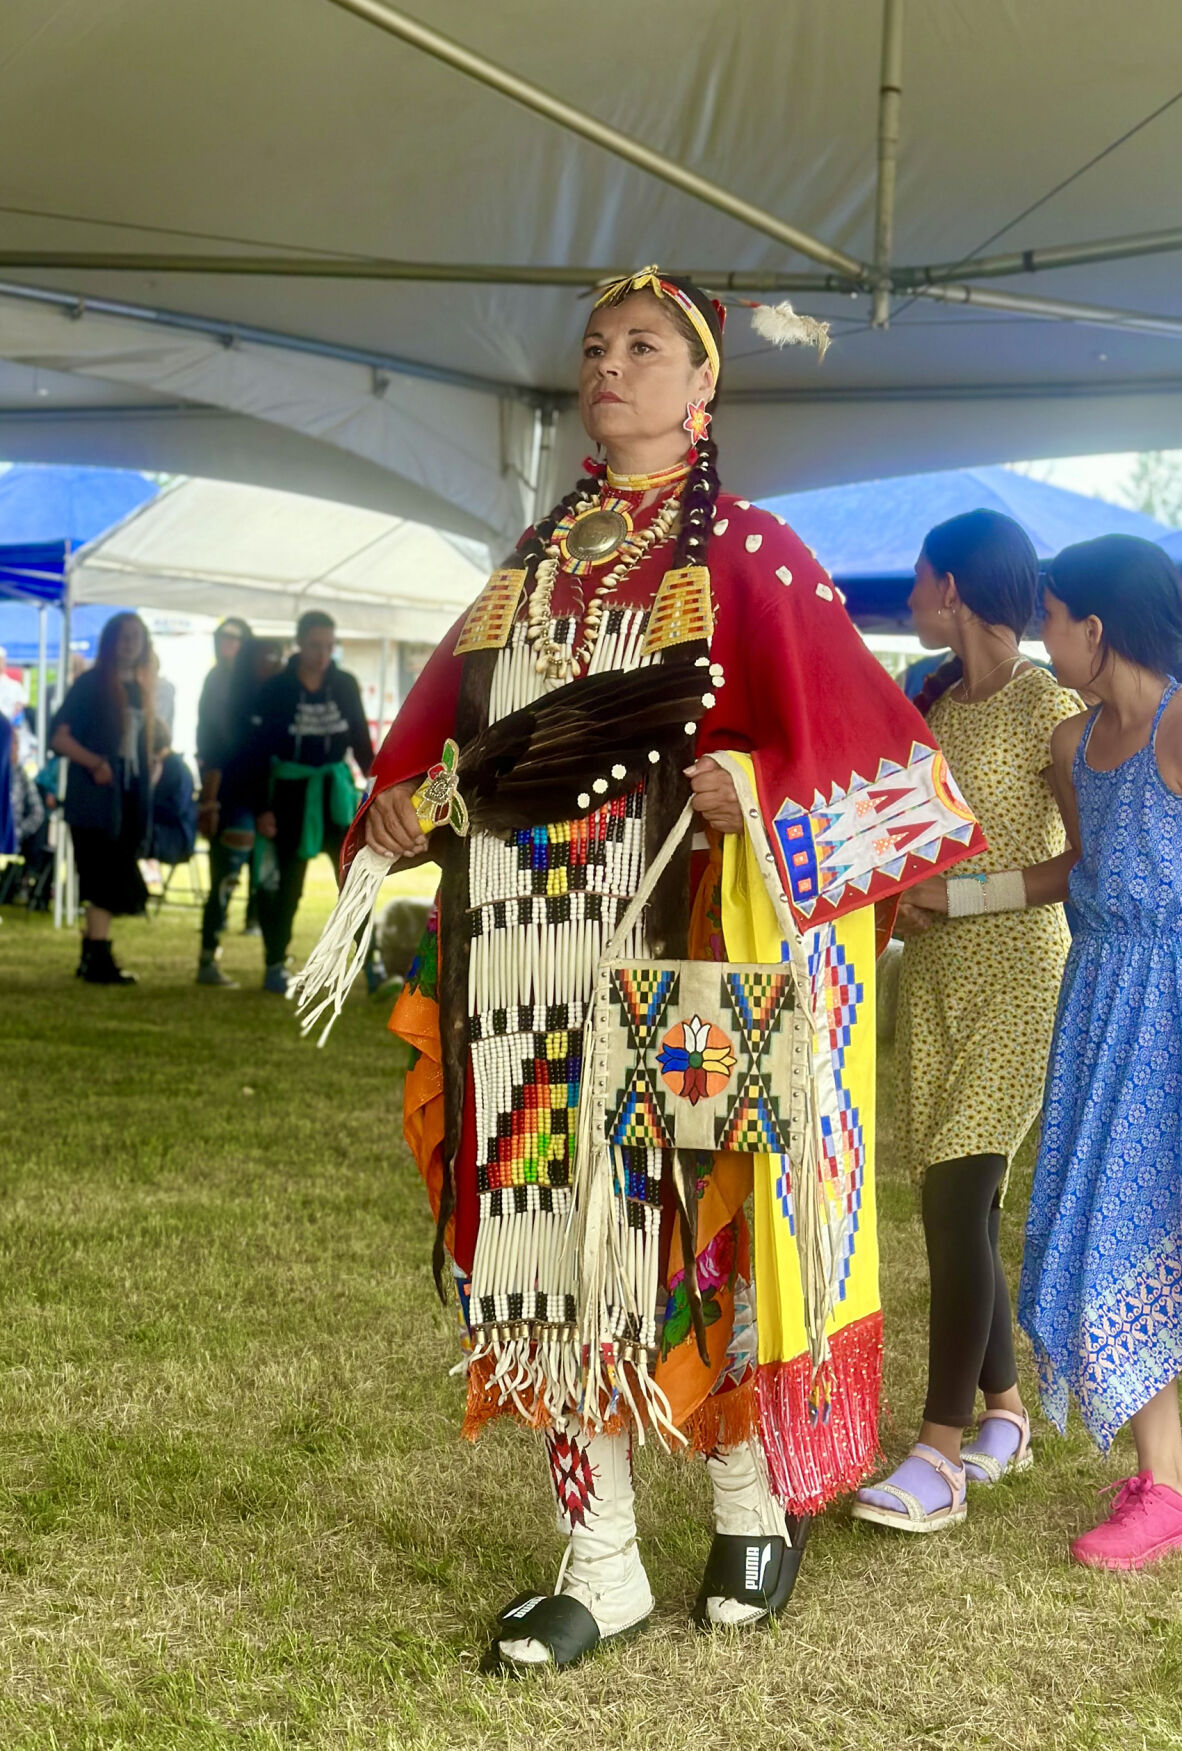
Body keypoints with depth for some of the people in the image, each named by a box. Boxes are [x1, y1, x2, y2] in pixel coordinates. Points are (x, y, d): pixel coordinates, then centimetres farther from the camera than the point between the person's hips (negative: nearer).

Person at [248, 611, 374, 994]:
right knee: (285, 883, 5)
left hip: (336, 790, 2)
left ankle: (372, 963, 1)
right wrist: (261, 808, -9)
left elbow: (360, 740, 10)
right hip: (290, 791, -2)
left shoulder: (345, 684, 0)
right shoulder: (277, 688, -7)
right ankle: (275, 966, 16)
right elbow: (259, 751, -6)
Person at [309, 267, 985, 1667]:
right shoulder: (534, 563, 18)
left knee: (678, 1209, -2)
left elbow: (851, 724, -6)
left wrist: (756, 790, -22)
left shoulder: (747, 554, 3)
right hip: (524, 945, 5)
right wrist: (399, 806, 5)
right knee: (550, 1220, 4)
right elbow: (450, 719, 22)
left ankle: (752, 1499, 24)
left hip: (666, 942, -5)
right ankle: (599, 1566, 15)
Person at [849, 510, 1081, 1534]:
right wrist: (901, 892, -1)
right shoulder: (934, 702, 12)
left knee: (957, 1204, -13)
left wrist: (963, 895, -17)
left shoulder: (1049, 710, -10)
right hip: (934, 975, 7)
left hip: (1017, 977, -7)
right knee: (966, 1209, 9)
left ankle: (941, 1458, -9)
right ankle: (1006, 1416, 22)